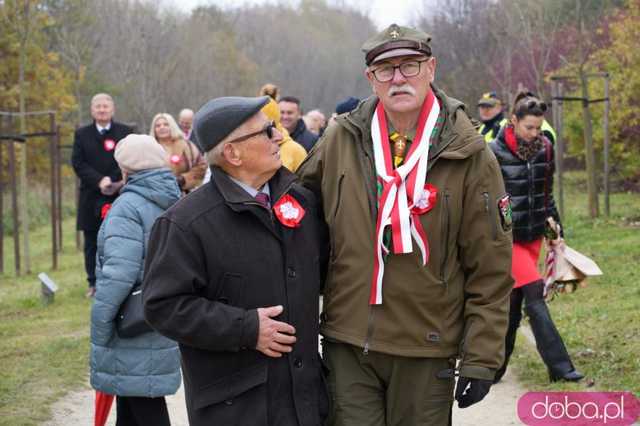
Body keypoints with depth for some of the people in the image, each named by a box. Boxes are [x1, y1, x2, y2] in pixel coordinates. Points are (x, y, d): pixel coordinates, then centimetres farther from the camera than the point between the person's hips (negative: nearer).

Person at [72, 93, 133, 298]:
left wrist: (114, 182, -16)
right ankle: (94, 283, 13)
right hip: (91, 199, 2)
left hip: (119, 196, -2)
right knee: (92, 243, 6)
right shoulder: (81, 134, 9)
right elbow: (78, 163, 0)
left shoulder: (126, 132, 5)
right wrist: (99, 181, -15)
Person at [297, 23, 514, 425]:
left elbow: (490, 269, -5)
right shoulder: (341, 140, 0)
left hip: (426, 350, -2)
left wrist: (481, 358, -7)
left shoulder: (468, 156, -7)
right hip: (346, 344, 2)